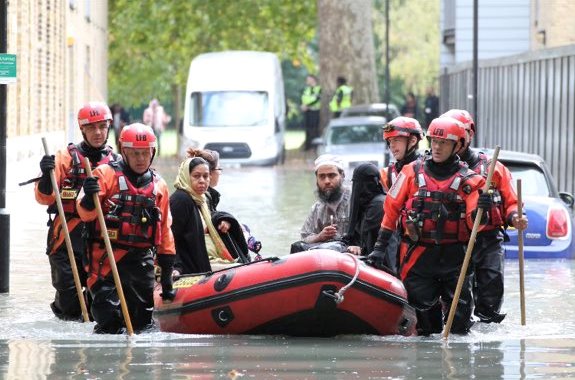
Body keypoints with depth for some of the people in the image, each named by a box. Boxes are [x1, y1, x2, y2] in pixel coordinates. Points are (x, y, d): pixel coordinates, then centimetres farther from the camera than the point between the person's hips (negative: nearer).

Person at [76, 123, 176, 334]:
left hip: (142, 259, 4)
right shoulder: (106, 174, -2)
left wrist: (167, 273, 15)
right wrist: (89, 197, -32)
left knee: (143, 320, 8)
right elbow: (86, 214, -9)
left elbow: (165, 230, 17)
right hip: (107, 258, -4)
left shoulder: (158, 185, 12)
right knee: (109, 320, -10)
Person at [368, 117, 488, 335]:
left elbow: (473, 224, -6)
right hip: (418, 255, 0)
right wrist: (380, 247, 4)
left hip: (454, 257, 0)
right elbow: (391, 209, 8)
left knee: (460, 317, -3)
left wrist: (480, 210, -29)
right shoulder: (412, 172, 5)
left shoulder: (468, 180, 2)